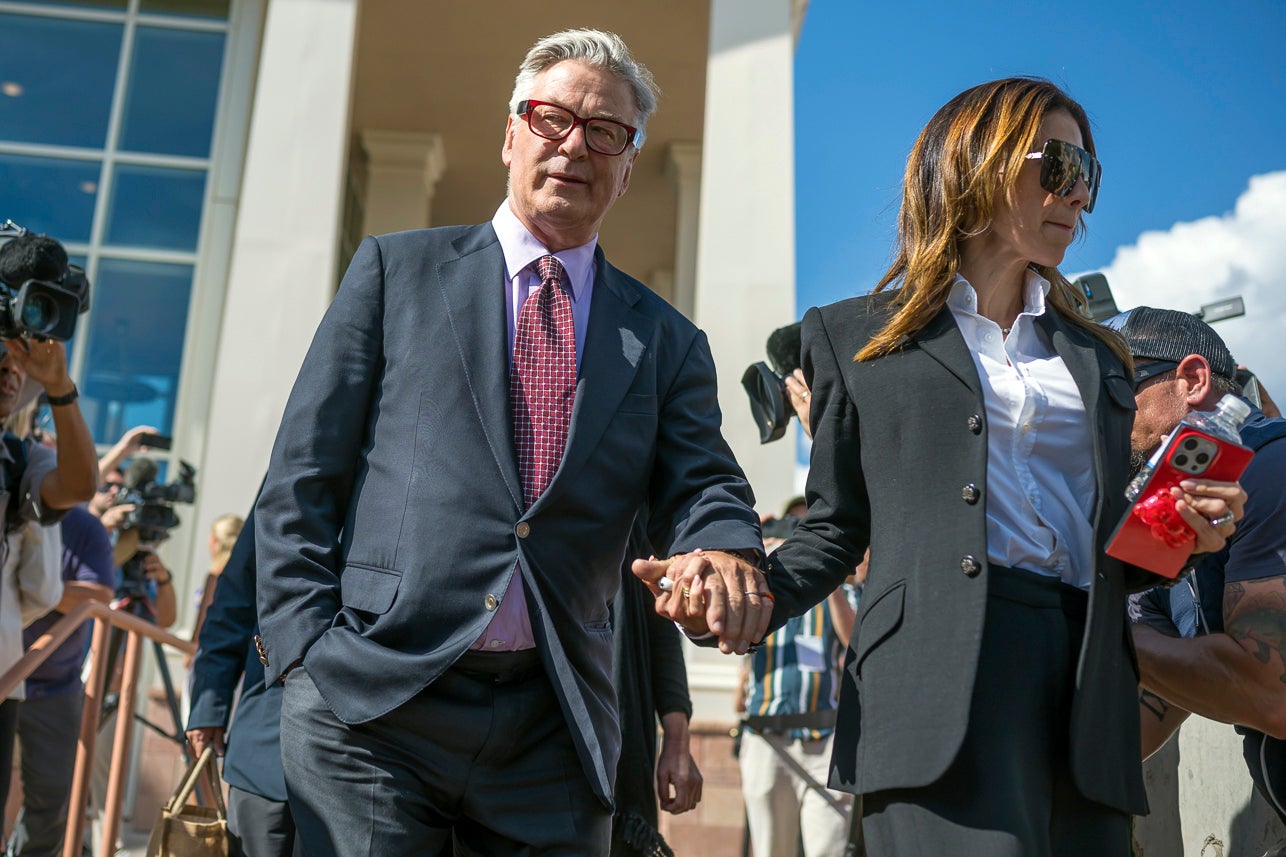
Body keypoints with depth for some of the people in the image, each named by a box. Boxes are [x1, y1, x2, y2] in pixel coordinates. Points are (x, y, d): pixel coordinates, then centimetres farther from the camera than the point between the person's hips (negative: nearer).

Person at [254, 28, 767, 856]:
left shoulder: (667, 342, 13)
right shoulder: (397, 269, 8)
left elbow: (700, 487, 1)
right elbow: (303, 478, 4)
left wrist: (727, 552, -23)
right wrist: (308, 652, -5)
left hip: (554, 728, 2)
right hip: (374, 704, -1)